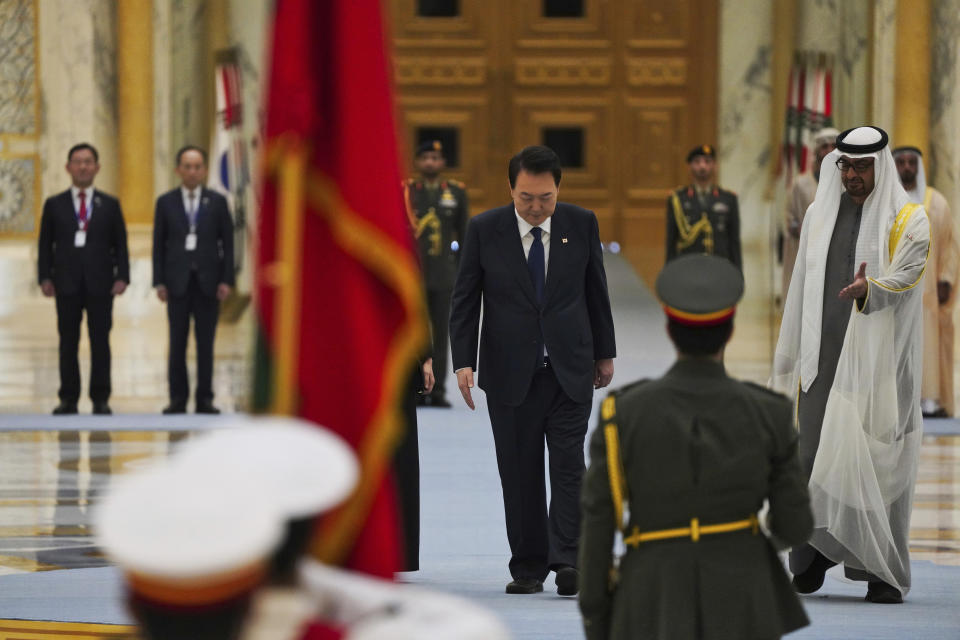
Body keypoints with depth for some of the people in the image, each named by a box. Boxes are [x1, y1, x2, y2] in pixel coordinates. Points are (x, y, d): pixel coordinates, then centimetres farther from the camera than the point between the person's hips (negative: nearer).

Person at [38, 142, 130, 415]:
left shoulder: (110, 205, 12)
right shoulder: (54, 205, 11)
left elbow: (120, 244, 9)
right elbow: (45, 244, 8)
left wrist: (122, 277, -3)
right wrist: (45, 277, -3)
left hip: (100, 282, 0)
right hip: (67, 283, 0)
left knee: (100, 342, -1)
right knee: (68, 343, 0)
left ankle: (100, 399, 3)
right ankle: (68, 400, 3)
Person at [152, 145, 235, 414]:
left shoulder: (217, 202, 5)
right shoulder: (166, 202, 6)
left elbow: (227, 243, 4)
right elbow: (159, 244, 5)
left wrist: (226, 280, -4)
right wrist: (159, 282, -3)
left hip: (208, 281, 0)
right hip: (178, 281, 0)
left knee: (206, 343, 1)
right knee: (177, 343, 0)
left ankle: (205, 399, 5)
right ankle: (178, 399, 4)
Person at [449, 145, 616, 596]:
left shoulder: (581, 225, 1)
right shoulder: (484, 231, -3)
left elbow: (596, 292, 10)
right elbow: (464, 301, 0)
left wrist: (604, 353, 13)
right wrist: (464, 361, -9)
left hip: (569, 369, 0)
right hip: (510, 373, 0)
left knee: (569, 467, -8)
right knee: (519, 474, 3)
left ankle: (567, 561, -11)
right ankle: (528, 567, 10)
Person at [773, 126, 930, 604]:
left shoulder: (908, 220, 0)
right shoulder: (819, 214, 14)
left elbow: (904, 277, -15)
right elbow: (802, 287, 17)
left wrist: (870, 289, -37)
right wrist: (789, 357, 16)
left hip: (880, 357, -4)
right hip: (824, 355, 4)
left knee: (878, 459, -6)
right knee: (816, 452, -1)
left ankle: (885, 571, -2)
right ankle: (812, 557, 8)